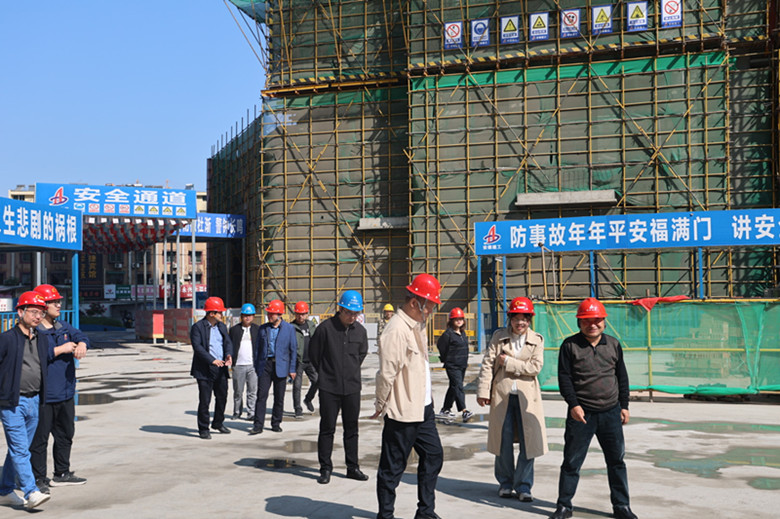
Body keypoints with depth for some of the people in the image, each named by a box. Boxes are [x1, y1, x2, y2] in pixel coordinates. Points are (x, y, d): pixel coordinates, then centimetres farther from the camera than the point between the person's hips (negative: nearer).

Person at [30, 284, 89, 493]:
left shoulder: (64, 327, 13)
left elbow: (81, 336, 9)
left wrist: (81, 345, -14)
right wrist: (61, 349, -21)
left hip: (65, 393, 8)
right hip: (42, 395, -8)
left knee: (65, 434, 17)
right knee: (39, 437, -2)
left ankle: (62, 473, 30)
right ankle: (38, 478, 8)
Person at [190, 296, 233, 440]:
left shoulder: (222, 326, 12)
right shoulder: (197, 327, -9)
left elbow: (228, 342, 9)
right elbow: (197, 347, -17)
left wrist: (228, 355, -13)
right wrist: (212, 360, -25)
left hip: (221, 369, 6)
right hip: (205, 370, -6)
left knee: (222, 397, 16)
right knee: (204, 401, -1)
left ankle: (218, 423, 34)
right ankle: (203, 429, 11)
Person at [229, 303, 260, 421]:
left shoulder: (258, 329, 9)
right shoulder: (234, 329, 8)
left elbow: (261, 346, 9)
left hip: (253, 365, 0)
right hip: (238, 365, 0)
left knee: (253, 391, -4)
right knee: (238, 391, 7)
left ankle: (251, 413, 1)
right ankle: (237, 412, 20)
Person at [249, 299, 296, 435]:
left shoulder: (289, 328, 2)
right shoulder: (263, 328, 9)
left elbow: (293, 349, 3)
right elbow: (258, 348, 13)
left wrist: (292, 369, -1)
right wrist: (256, 366, 7)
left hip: (280, 366, -1)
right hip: (265, 364, 1)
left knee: (279, 397, 5)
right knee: (261, 395, -6)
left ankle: (276, 423, 18)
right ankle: (258, 425, -5)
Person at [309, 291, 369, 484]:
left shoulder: (360, 331, 2)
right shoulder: (325, 328, -10)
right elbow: (313, 353, 1)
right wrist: (325, 374, 9)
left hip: (352, 387, 4)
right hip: (329, 388, -4)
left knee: (351, 428, 10)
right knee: (327, 428, 2)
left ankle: (353, 467, 19)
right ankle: (325, 469, 11)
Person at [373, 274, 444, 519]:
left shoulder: (417, 326, 11)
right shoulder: (396, 330, -20)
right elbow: (387, 373, -20)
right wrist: (381, 405, -11)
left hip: (423, 408, 10)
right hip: (402, 412, -10)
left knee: (433, 455, 15)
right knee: (393, 467, 2)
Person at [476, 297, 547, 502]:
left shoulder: (537, 340, 5)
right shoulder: (499, 336, 5)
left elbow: (535, 367, -7)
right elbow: (487, 364, 1)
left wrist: (509, 362, -10)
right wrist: (483, 391, -5)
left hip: (527, 396, 0)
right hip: (502, 395, 0)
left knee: (528, 441, -1)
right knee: (504, 440, 7)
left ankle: (523, 485, 12)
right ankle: (505, 482, 23)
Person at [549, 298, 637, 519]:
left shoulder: (613, 344, 8)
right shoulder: (570, 345, -2)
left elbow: (622, 377, 15)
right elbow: (564, 377, -4)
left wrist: (624, 406, 11)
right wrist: (573, 404, -13)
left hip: (610, 413, 3)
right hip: (581, 413, -3)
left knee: (617, 460, 9)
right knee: (572, 461, 4)